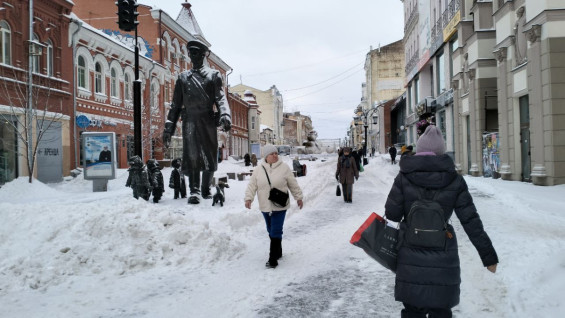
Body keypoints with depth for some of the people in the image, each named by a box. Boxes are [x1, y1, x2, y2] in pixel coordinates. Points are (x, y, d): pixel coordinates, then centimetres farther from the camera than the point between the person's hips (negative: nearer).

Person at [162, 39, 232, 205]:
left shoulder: (213, 75, 12)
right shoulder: (183, 77, 18)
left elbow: (220, 98, 0)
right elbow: (176, 104, 16)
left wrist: (225, 115, -21)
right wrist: (168, 128, 8)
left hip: (208, 120, 0)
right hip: (190, 120, 1)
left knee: (210, 157, 3)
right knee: (192, 156, -10)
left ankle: (206, 189, 17)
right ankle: (194, 191, -9)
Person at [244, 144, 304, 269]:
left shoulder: (284, 168, -4)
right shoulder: (258, 170, 2)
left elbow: (293, 184, 2)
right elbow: (252, 185, -1)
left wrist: (298, 197, 6)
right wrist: (248, 198, -15)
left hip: (279, 206, -4)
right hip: (265, 207, 4)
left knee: (276, 232, -7)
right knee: (271, 231, 17)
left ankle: (273, 259, -3)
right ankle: (278, 251, 36)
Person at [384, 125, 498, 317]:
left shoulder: (404, 177, -5)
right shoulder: (454, 180, -4)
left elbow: (392, 215, -6)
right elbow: (471, 221, -2)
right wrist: (488, 255, 5)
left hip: (410, 258, 0)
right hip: (443, 259, 0)